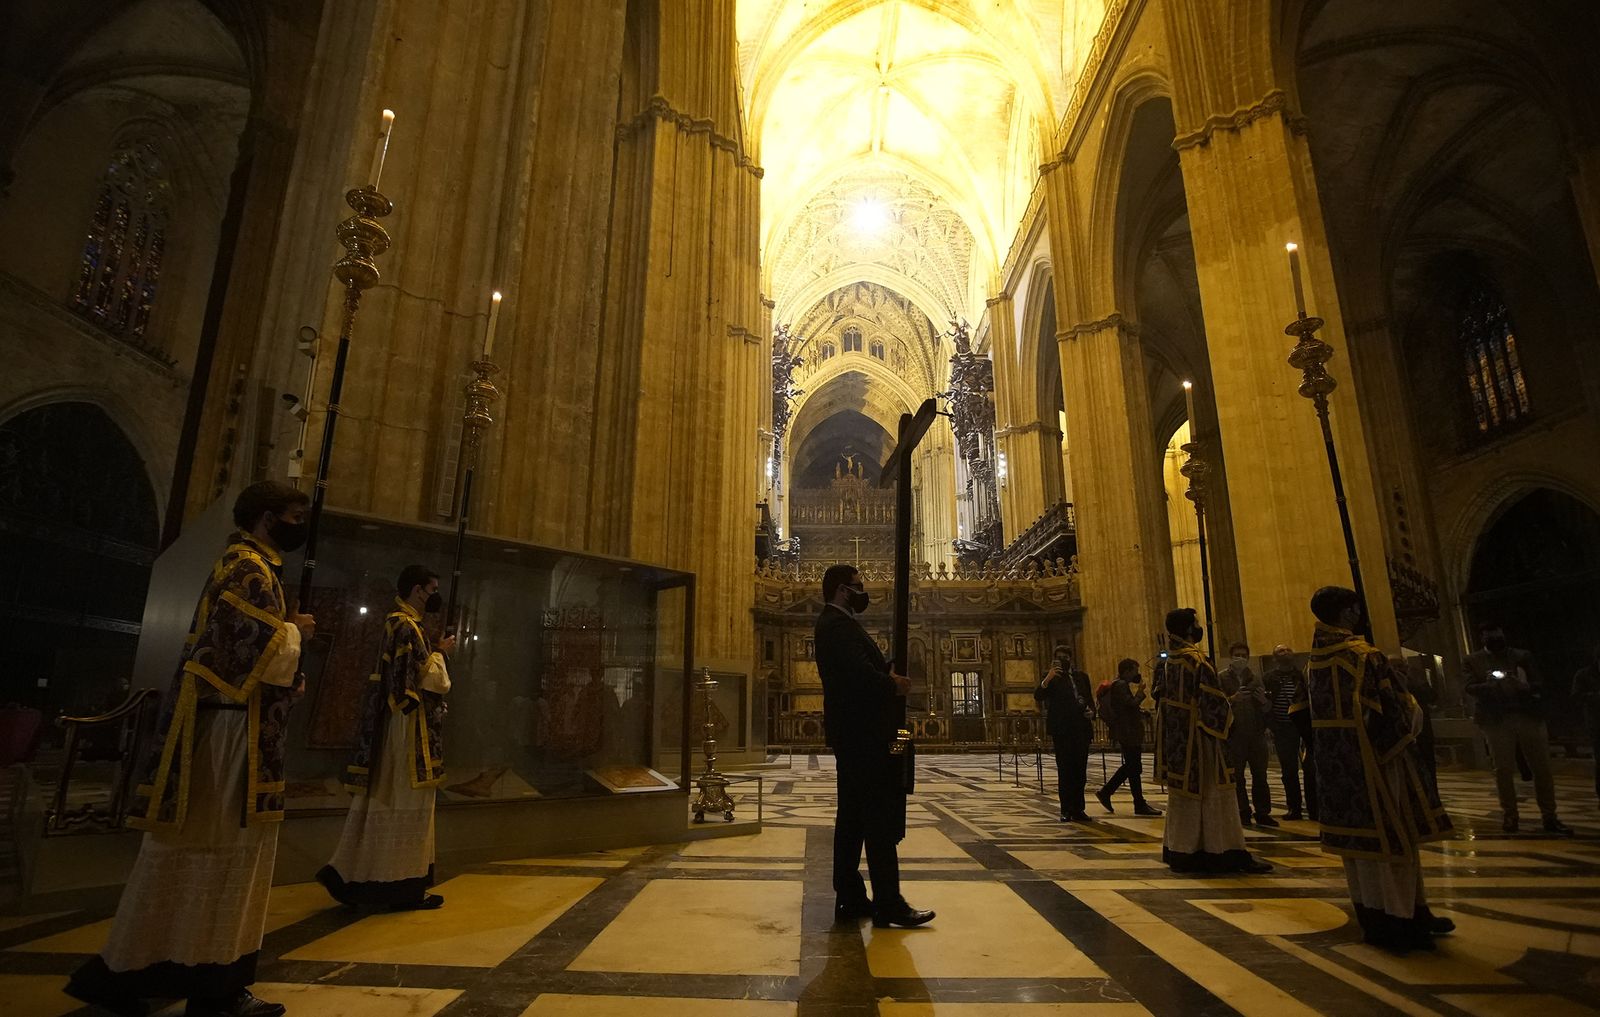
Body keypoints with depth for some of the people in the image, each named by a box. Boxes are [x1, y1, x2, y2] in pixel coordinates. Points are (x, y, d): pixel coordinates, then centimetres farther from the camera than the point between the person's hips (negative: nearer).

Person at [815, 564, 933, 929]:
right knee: (882, 820, -5)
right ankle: (889, 904, 1)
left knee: (852, 817, 13)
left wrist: (889, 677, -1)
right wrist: (894, 686, -11)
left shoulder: (835, 623, 19)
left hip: (853, 734, 11)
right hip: (862, 733, -11)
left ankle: (850, 899, 20)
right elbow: (860, 673, -27)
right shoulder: (839, 625, -15)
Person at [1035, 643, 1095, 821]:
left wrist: (1091, 712, 1)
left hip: (1081, 729, 4)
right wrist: (1048, 678, -29)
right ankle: (1066, 810, 1)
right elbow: (1038, 695, -13)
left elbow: (1090, 699, 23)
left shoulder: (1081, 677, 17)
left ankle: (1078, 809, 13)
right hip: (1062, 731, -4)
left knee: (1080, 771, 6)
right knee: (1064, 771, -3)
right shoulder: (1051, 678, 3)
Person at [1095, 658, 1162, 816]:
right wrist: (1140, 693, -9)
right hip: (1128, 733, -11)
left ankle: (1105, 792, 18)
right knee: (1133, 767, -4)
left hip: (1125, 733, 11)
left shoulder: (1118, 684, 18)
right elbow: (1131, 704, -23)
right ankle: (1140, 805, 3)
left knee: (1130, 766, 15)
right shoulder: (1121, 685, -14)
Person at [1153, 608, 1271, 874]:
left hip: (1173, 739, 8)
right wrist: (1221, 730, -4)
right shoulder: (1197, 661, -16)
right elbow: (1214, 702, -16)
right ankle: (1228, 853, 6)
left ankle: (1180, 851, 19)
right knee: (1214, 794, 0)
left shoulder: (1165, 663, 7)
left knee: (1182, 793, 13)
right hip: (1198, 739, -8)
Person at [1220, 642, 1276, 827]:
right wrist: (1232, 698, -23)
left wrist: (1263, 699, -6)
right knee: (1237, 776, 2)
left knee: (1260, 775, 6)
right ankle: (1243, 813, 10)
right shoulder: (1221, 678, 1)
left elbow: (1265, 707, 15)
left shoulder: (1254, 678, 14)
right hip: (1234, 734, -4)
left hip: (1256, 733, 4)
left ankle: (1262, 813, 15)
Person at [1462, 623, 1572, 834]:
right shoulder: (1473, 660, 8)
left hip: (1529, 717, 2)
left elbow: (1539, 684, 6)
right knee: (1504, 770, 1)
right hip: (1496, 721, -2)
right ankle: (1509, 816, 10)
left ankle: (1550, 817, 12)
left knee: (1542, 767, 2)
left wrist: (1525, 686, -16)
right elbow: (1471, 688, -3)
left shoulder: (1522, 656, 14)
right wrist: (1496, 685, -19)